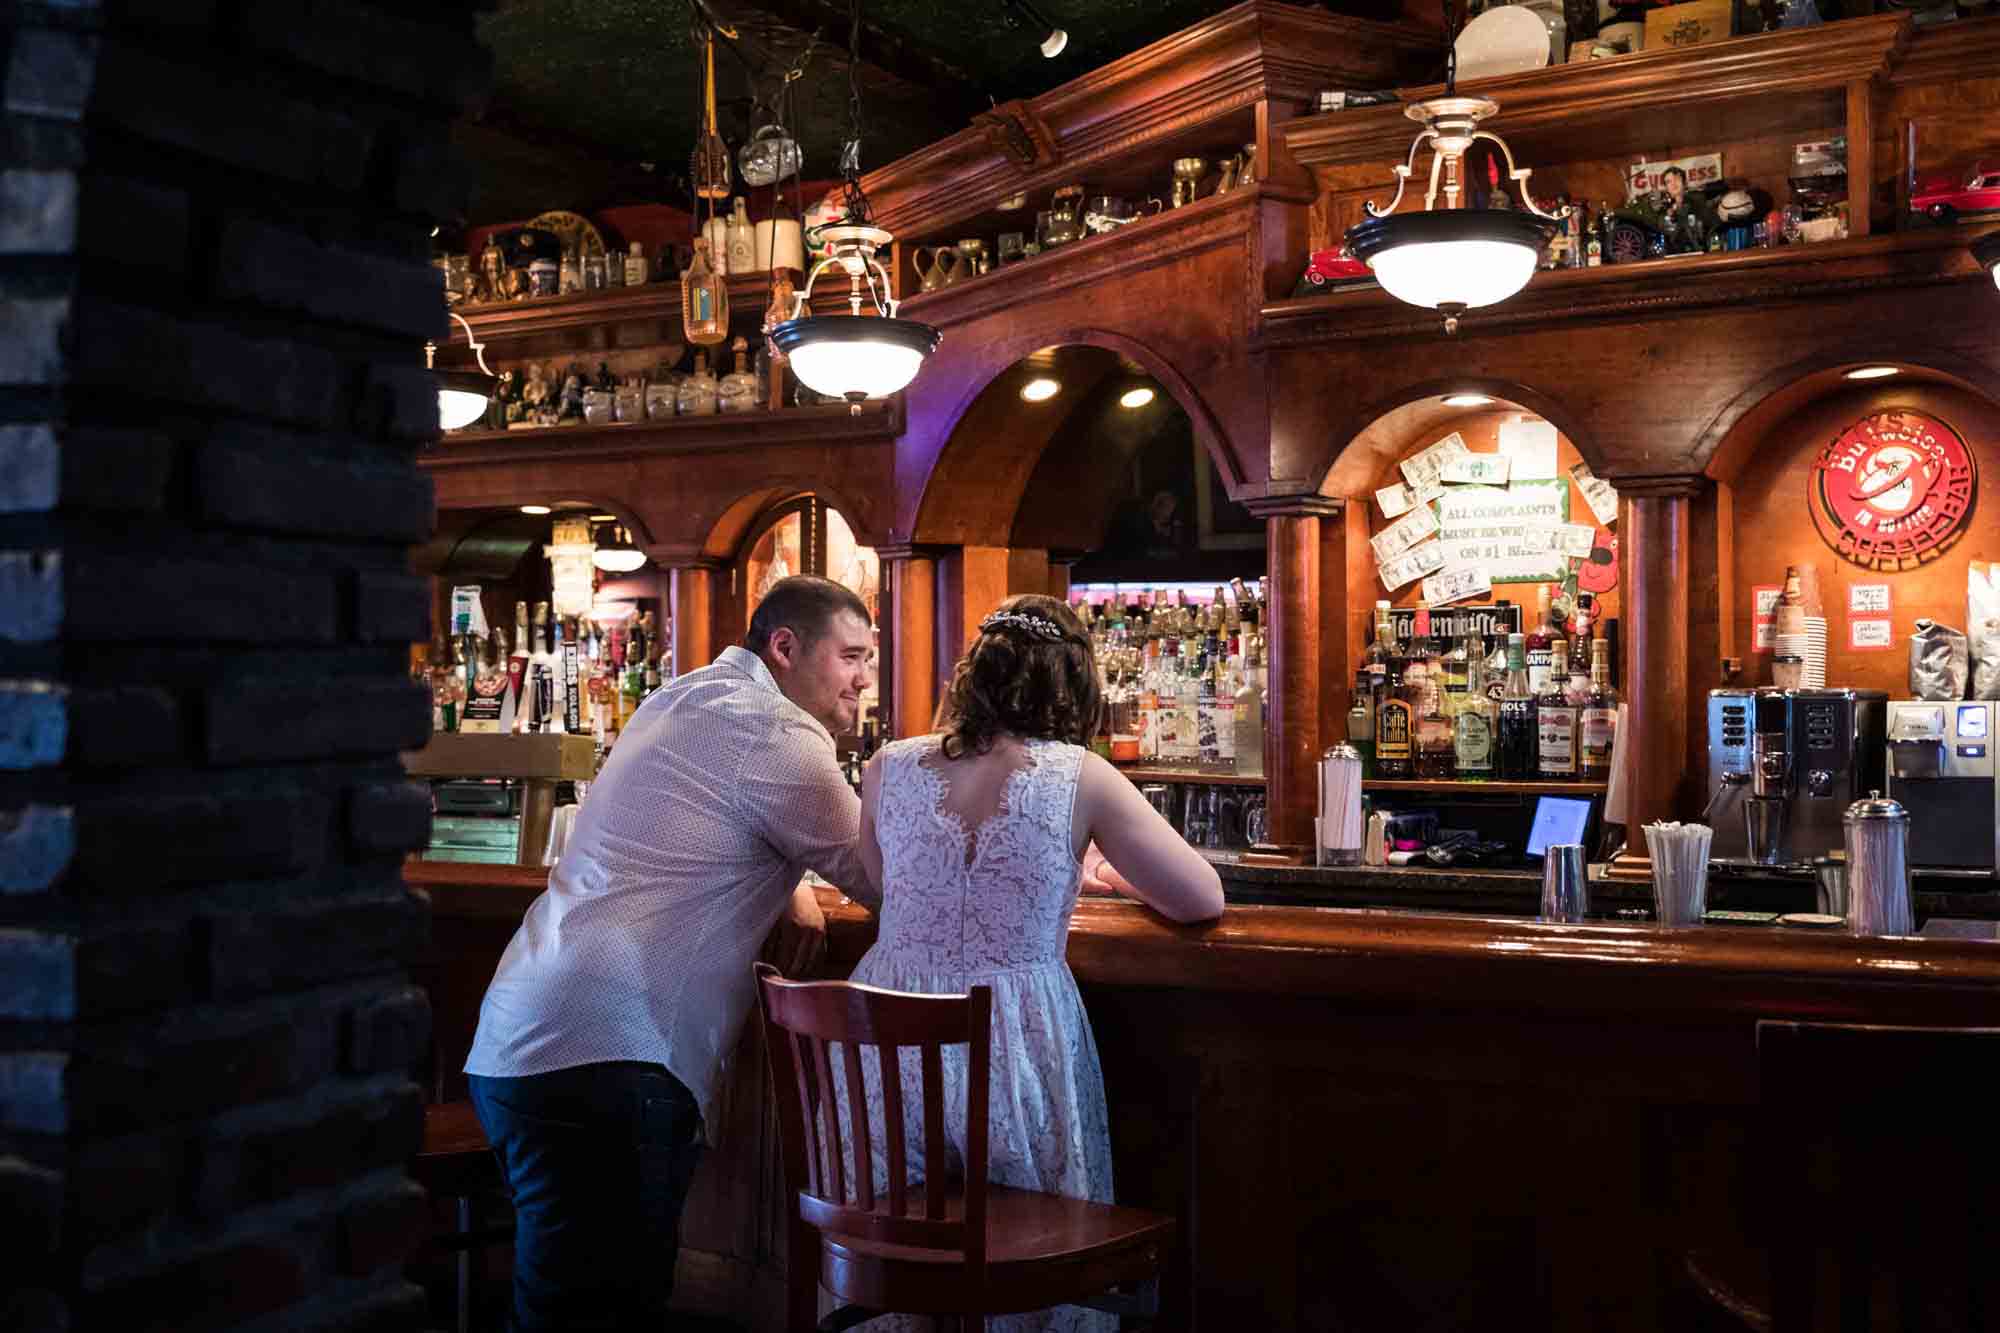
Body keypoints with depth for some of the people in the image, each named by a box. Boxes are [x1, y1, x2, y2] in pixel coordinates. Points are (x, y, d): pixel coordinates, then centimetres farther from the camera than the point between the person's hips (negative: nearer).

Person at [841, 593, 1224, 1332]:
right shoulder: (1080, 778, -7)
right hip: (1013, 1058, -3)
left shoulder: (889, 767, 1)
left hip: (886, 1049, 3)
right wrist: (1112, 873, 19)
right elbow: (1203, 900, -1)